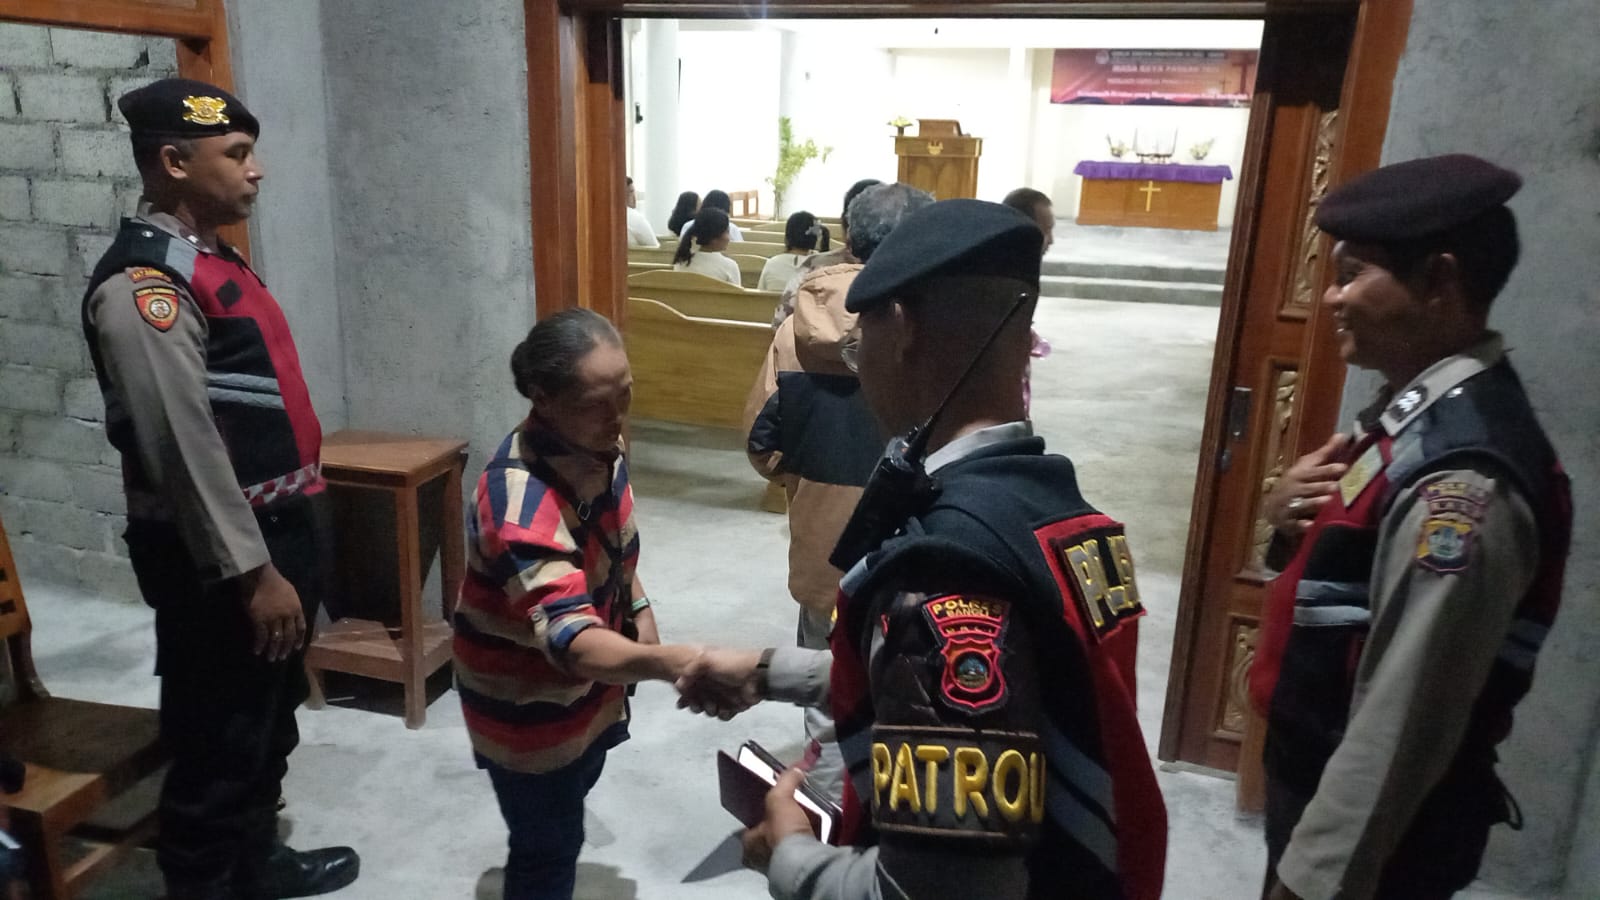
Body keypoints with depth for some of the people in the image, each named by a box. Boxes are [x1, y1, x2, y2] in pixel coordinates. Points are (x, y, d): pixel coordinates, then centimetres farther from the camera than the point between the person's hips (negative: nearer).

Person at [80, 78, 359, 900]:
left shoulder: (211, 259, 11)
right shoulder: (144, 286, -20)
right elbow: (185, 447, -23)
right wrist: (253, 571, -20)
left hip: (276, 528, 10)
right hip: (219, 558, -10)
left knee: (269, 718, 23)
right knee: (219, 736, 7)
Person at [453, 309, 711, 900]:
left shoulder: (596, 445, -12)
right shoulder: (522, 505, -39)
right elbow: (573, 641, -49)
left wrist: (639, 610, 5)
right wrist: (670, 662, -65)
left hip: (584, 681, 9)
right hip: (526, 700, -9)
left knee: (573, 790, 31)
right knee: (547, 846, 9)